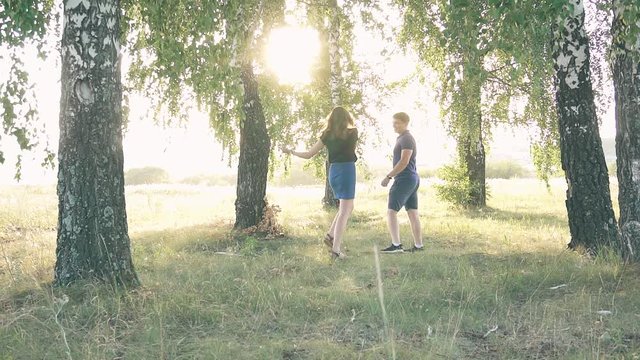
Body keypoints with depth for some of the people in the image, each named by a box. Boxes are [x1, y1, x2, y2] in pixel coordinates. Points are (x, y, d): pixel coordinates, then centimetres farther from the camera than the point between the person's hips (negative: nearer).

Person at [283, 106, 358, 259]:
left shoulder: (327, 135, 5)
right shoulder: (352, 133, -3)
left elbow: (309, 154, 6)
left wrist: (291, 152, 21)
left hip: (333, 171, 5)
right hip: (347, 170, -5)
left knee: (348, 207, 24)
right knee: (344, 211, -3)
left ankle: (330, 235, 18)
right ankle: (335, 250, -7)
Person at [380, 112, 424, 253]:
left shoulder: (406, 139, -12)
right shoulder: (403, 138, 19)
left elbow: (404, 162, -22)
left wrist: (388, 176, -20)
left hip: (405, 179, -10)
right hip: (413, 179, 10)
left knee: (391, 212, -13)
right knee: (413, 213, 9)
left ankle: (396, 245, -19)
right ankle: (419, 245, 11)